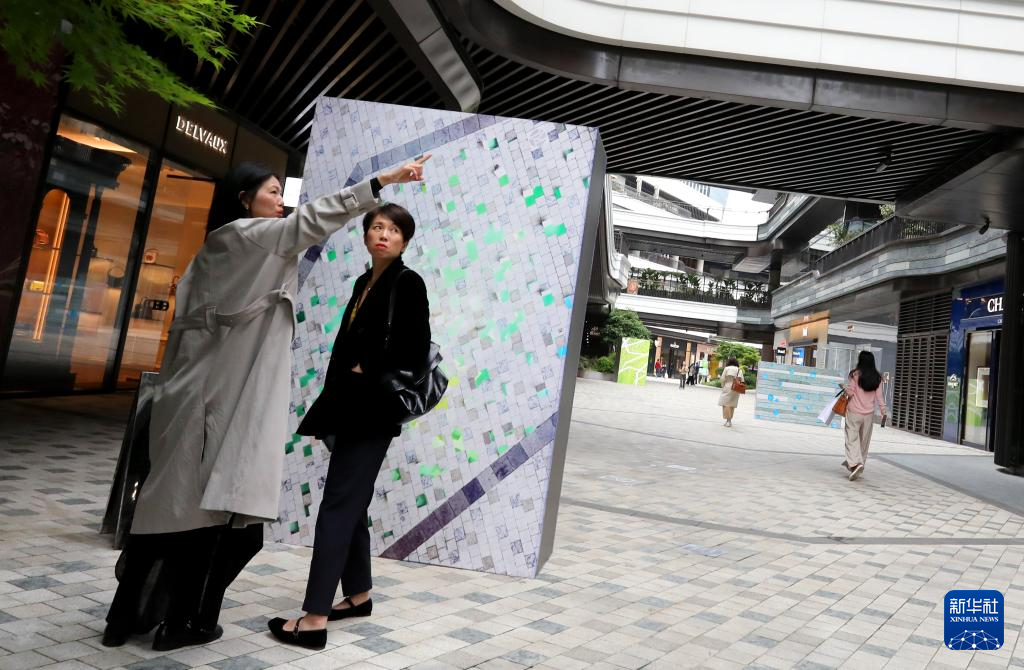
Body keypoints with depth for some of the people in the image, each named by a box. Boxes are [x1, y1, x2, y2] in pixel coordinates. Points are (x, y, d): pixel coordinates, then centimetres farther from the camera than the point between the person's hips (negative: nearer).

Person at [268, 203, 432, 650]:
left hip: (373, 410, -8)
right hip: (348, 406, 8)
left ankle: (315, 618, -3)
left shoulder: (408, 283, -5)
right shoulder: (363, 283, 16)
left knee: (338, 504, -8)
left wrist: (368, 374, -10)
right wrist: (335, 397, 7)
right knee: (351, 503, 13)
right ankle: (359, 595, 27)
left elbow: (416, 351, -13)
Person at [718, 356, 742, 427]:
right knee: (732, 404, 11)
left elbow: (723, 379, -5)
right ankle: (729, 420, 17)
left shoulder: (726, 368, -1)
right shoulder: (739, 370, 7)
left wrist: (723, 386, 7)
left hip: (728, 388, -4)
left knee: (726, 404, -3)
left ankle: (728, 420, -15)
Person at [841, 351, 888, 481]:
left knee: (852, 438, -2)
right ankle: (856, 463, 21)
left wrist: (844, 387, 11)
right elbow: (879, 396, 0)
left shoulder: (856, 374, -10)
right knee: (864, 441, 13)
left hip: (854, 412, -4)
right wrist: (884, 412, 3)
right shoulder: (877, 377, 1)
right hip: (869, 414, 4)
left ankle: (855, 463, -21)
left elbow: (850, 392, -9)